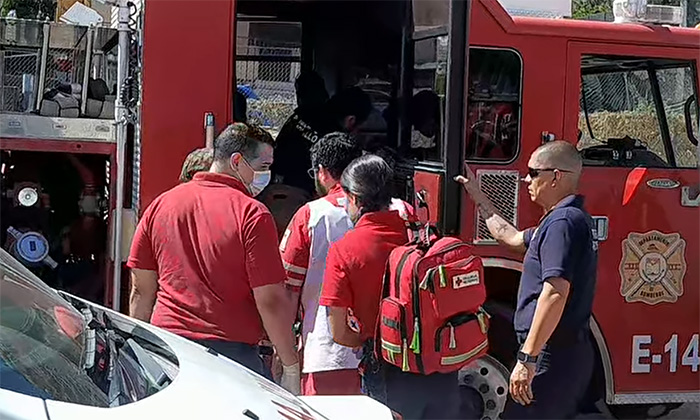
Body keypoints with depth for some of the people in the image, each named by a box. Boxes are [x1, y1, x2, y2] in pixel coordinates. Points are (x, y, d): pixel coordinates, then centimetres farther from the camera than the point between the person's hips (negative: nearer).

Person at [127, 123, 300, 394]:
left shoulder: (160, 204, 11)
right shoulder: (252, 214, -7)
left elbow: (141, 291, 13)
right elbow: (271, 301, -10)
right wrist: (291, 368, -2)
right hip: (230, 352, -5)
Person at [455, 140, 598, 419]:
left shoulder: (563, 221, -16)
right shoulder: (569, 218, 18)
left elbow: (556, 292, -26)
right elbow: (512, 237, 33)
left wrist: (527, 359, -27)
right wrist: (477, 196, 40)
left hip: (551, 355, -11)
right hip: (569, 354, 11)